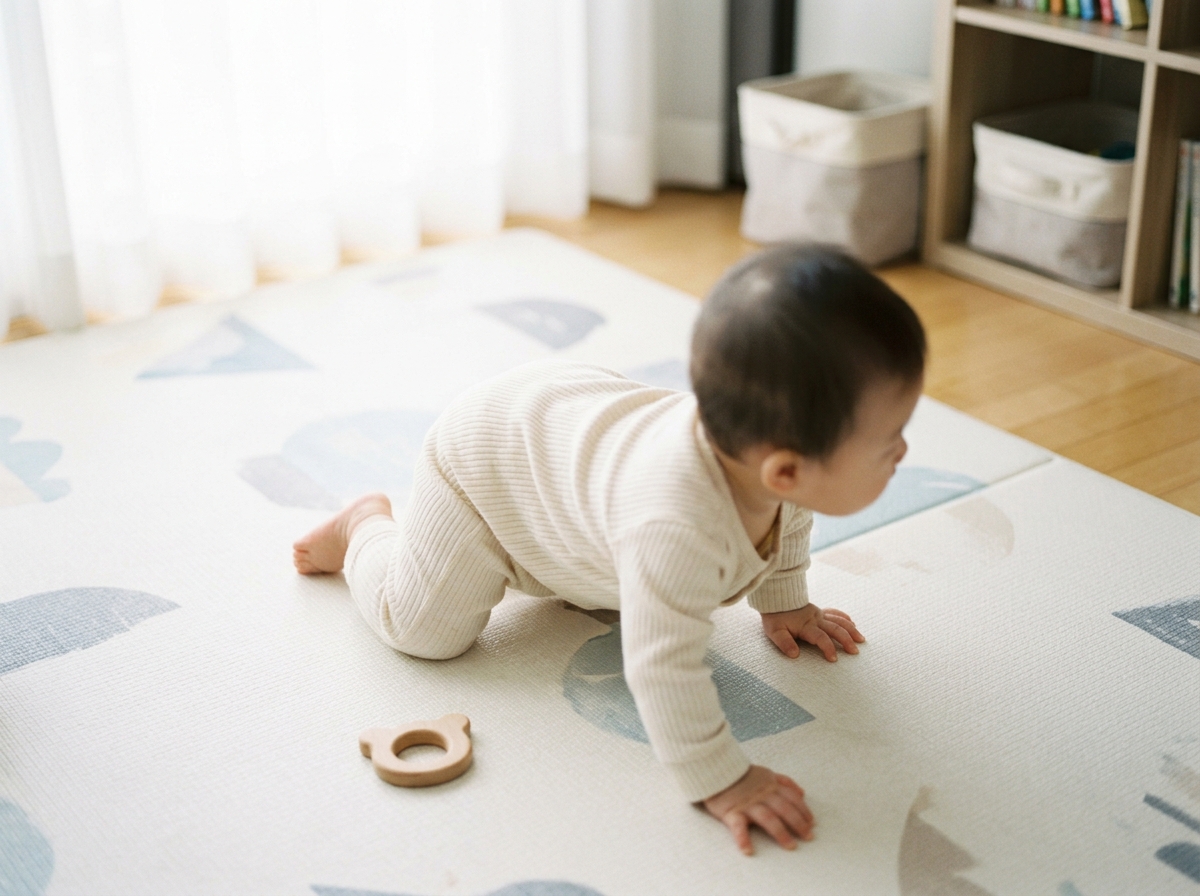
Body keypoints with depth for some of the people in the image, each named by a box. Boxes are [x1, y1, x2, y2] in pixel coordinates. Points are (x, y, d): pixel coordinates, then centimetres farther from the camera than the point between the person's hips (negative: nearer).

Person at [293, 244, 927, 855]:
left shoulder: (766, 438, -26)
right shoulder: (677, 528, -51)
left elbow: (784, 520, -1)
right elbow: (664, 667, -45)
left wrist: (783, 604, 10)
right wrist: (719, 783, -38)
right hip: (484, 453, -7)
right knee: (422, 624, -1)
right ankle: (365, 527, 25)